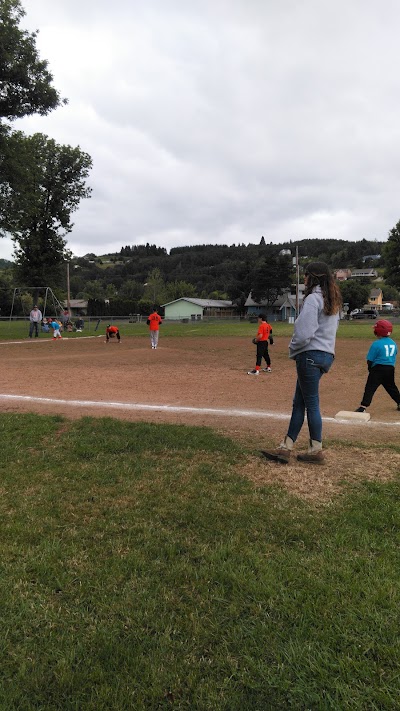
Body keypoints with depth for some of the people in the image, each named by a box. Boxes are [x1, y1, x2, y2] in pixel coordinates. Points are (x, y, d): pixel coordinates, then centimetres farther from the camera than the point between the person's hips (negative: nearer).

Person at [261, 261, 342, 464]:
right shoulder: (333, 301, 16)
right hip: (327, 355, 9)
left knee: (311, 403, 1)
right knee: (299, 402, 11)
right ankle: (285, 448, 14)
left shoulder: (313, 298, -13)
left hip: (311, 355, -9)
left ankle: (316, 450, 12)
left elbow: (303, 333, -20)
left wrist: (292, 351, -1)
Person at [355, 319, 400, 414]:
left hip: (378, 369, -6)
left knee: (370, 387, -7)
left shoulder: (376, 344, -12)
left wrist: (370, 369, 8)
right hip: (390, 369, 6)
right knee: (391, 387, 23)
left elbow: (370, 360, -8)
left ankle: (363, 406, -14)